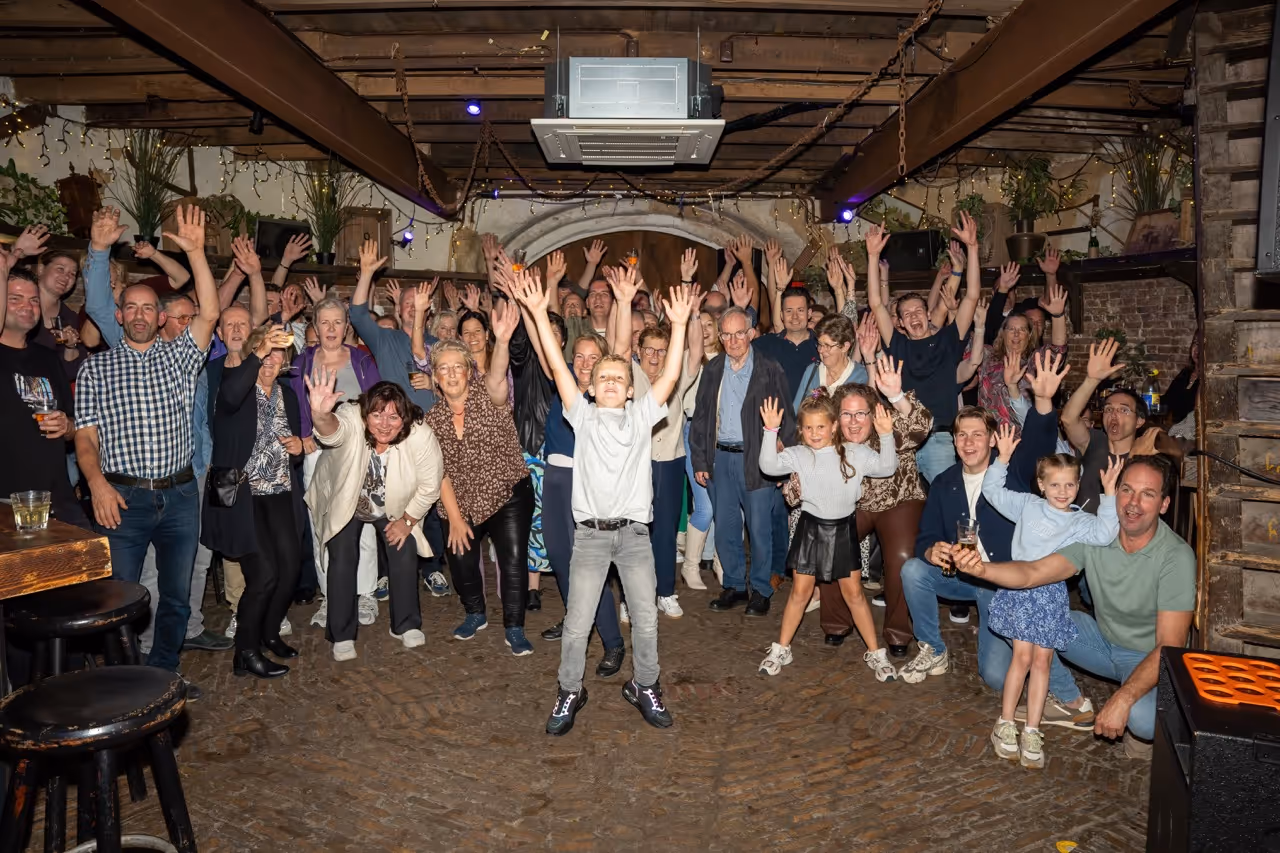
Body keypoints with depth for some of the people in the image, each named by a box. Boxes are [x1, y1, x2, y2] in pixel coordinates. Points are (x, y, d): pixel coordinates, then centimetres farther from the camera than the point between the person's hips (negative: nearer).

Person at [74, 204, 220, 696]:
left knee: (177, 594, 10)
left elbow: (209, 313, -5)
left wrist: (195, 252, -12)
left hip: (180, 494, 2)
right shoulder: (96, 368, 6)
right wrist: (97, 482, -17)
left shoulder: (179, 357, 9)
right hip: (123, 497, -1)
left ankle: (163, 672, 27)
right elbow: (86, 435, 0)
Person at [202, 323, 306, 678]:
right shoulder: (236, 382, -5)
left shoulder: (287, 393, 14)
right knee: (265, 573, -11)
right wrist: (258, 354, -39)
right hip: (242, 496, -6)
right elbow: (230, 396, -32)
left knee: (290, 568, 0)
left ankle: (269, 632, 25)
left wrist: (298, 447, 1)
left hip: (280, 495, 6)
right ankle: (245, 652, 8)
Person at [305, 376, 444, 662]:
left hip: (394, 507, 1)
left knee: (405, 553, -7)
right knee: (342, 558, -9)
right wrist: (321, 415, -82)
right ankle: (341, 635, 9)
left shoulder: (422, 436, -32)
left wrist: (407, 520, -11)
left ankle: (406, 625, 14)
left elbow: (429, 486, -17)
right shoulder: (351, 419, -35)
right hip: (345, 501, -1)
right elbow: (332, 430, -61)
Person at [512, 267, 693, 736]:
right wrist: (539, 313, -10)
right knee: (577, 623, 2)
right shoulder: (583, 415, 4)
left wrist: (679, 325, -13)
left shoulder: (641, 416, 6)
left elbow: (670, 376, -4)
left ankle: (644, 687, 28)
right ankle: (569, 693, 21)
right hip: (590, 533, -1)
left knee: (646, 619, 7)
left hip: (634, 532, 1)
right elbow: (558, 367, -3)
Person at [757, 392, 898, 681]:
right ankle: (781, 649, 21)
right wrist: (771, 431, -29)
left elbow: (887, 467, -8)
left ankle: (875, 653, 21)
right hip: (811, 527, 0)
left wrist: (886, 435, -21)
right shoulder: (797, 455, -6)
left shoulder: (855, 453, -4)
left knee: (854, 592, 7)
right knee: (800, 592, 7)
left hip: (843, 529, 0)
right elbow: (769, 465, -19)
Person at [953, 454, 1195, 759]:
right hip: (1102, 639, 5)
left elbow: (1170, 646, -28)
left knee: (1141, 719, -37)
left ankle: (1141, 730, 3)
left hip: (1149, 658, -4)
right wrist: (981, 568, -42)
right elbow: (1033, 572, -21)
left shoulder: (1176, 557, -25)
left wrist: (1122, 699, -39)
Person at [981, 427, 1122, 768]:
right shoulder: (1027, 506, 4)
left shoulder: (1080, 521, 4)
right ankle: (1005, 724, 10)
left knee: (1042, 660, 5)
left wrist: (1109, 493, -19)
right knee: (1022, 656, -3)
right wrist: (1003, 457, -3)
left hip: (1052, 594, 1)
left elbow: (1105, 532, -16)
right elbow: (993, 491, 6)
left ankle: (1032, 731, 13)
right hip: (1021, 588, -1)